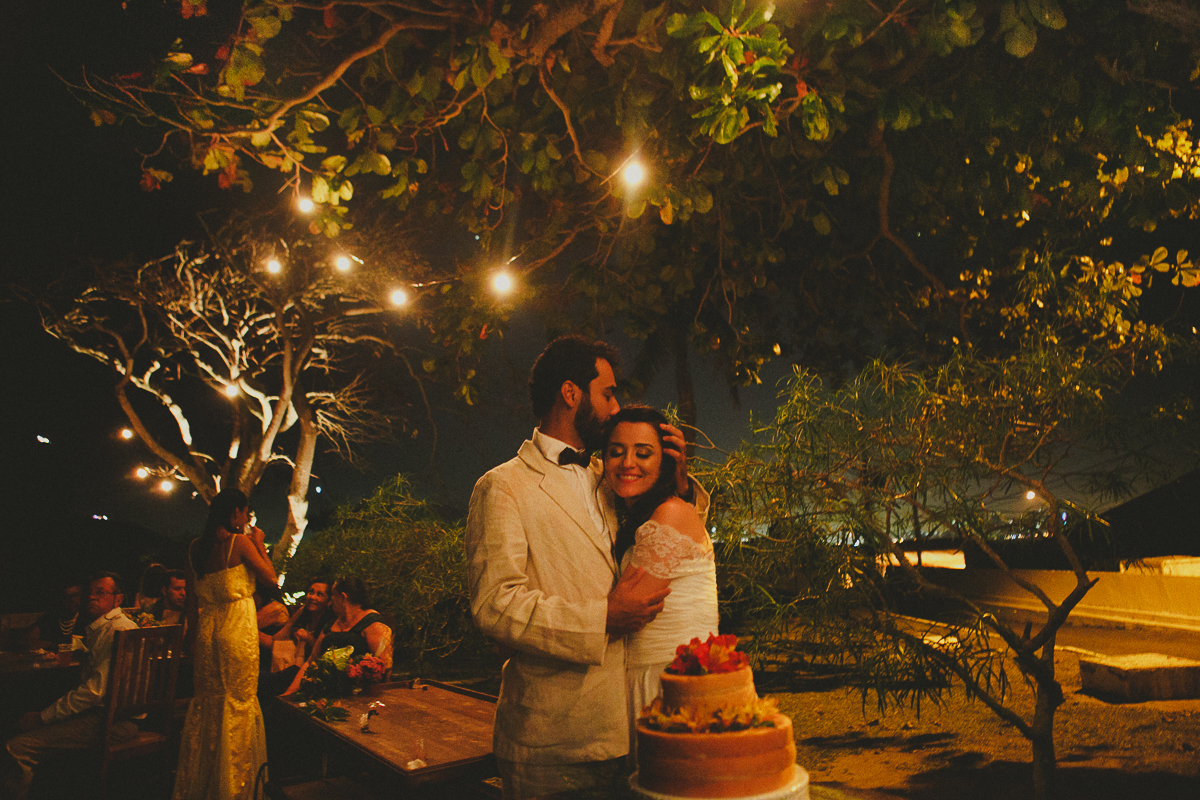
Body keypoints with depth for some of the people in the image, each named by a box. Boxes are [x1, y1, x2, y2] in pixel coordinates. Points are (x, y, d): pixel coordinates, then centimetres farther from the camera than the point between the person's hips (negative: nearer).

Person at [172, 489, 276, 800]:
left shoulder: (195, 547, 6)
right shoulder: (240, 541, -13)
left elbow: (192, 601, 10)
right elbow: (271, 576, -5)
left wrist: (194, 638, 17)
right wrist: (260, 544, 4)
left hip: (207, 628, 7)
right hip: (238, 628, -6)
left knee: (205, 704, 17)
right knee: (239, 703, 4)